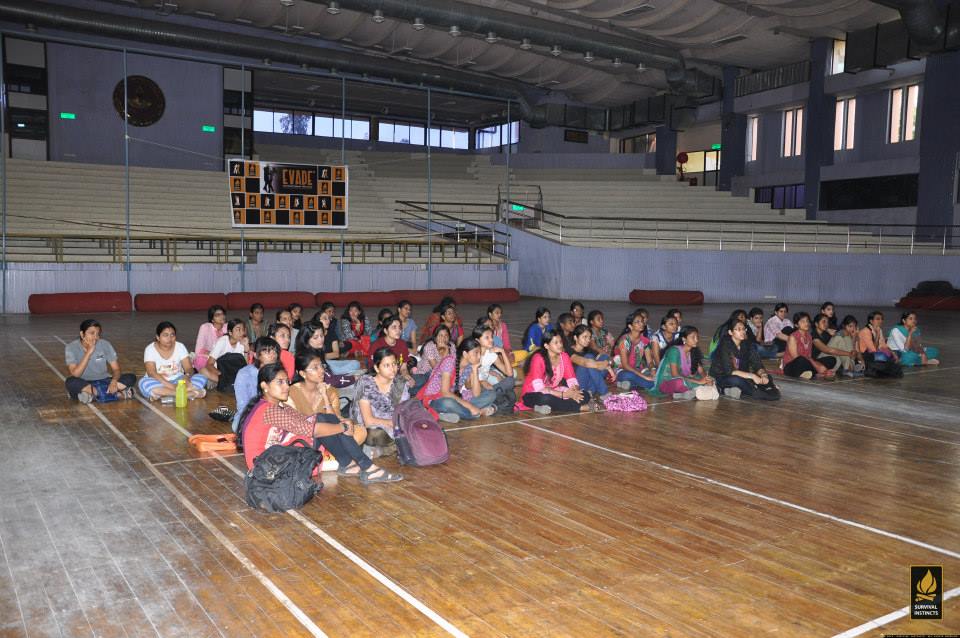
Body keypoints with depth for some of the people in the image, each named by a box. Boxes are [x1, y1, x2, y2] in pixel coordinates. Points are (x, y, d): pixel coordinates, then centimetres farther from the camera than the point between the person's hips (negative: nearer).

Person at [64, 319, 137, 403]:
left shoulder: (105, 344, -5)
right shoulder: (71, 347, -11)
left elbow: (116, 369, -5)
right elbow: (75, 375, -22)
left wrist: (114, 381, -29)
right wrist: (89, 352, -28)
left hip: (104, 382, 2)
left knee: (131, 378, -20)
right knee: (71, 382, -37)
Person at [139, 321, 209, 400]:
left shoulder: (180, 347, 0)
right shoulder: (150, 349, -7)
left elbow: (189, 368, -7)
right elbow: (151, 373, -19)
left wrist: (187, 376, -34)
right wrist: (169, 385, -35)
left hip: (178, 381, 2)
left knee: (202, 378, -22)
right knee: (144, 383, -35)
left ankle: (161, 393, -30)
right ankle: (190, 394, -40)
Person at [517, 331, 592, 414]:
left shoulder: (564, 356, -2)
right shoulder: (538, 358, -19)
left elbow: (572, 381, -3)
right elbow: (538, 388, -28)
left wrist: (574, 391, -28)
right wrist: (564, 394, -34)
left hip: (553, 394, 6)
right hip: (533, 396, -6)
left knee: (585, 395, -13)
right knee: (546, 399, -41)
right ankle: (580, 407, -22)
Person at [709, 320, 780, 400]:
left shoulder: (747, 345, 0)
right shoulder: (725, 346, -18)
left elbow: (757, 364, -2)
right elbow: (729, 371, -27)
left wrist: (763, 375, -25)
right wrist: (752, 376, -32)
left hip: (741, 377, 7)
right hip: (721, 378, -7)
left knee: (767, 378, -11)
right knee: (736, 380, -38)